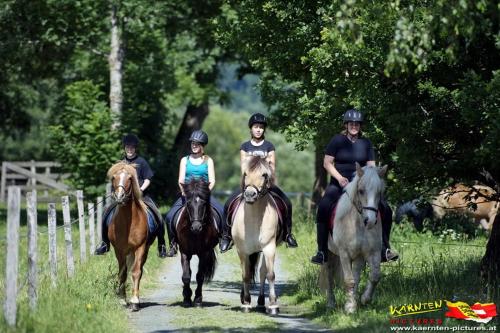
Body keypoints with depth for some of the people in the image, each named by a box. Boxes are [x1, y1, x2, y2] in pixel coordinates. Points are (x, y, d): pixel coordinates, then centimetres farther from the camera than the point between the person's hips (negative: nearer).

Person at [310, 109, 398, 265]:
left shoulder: (366, 143, 9)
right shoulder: (337, 140, 1)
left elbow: (371, 166, 8)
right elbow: (327, 163, -1)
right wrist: (339, 178, -15)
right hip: (338, 184, -3)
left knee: (385, 210, -12)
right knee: (323, 208, -30)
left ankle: (384, 249, 0)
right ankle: (322, 252, -25)